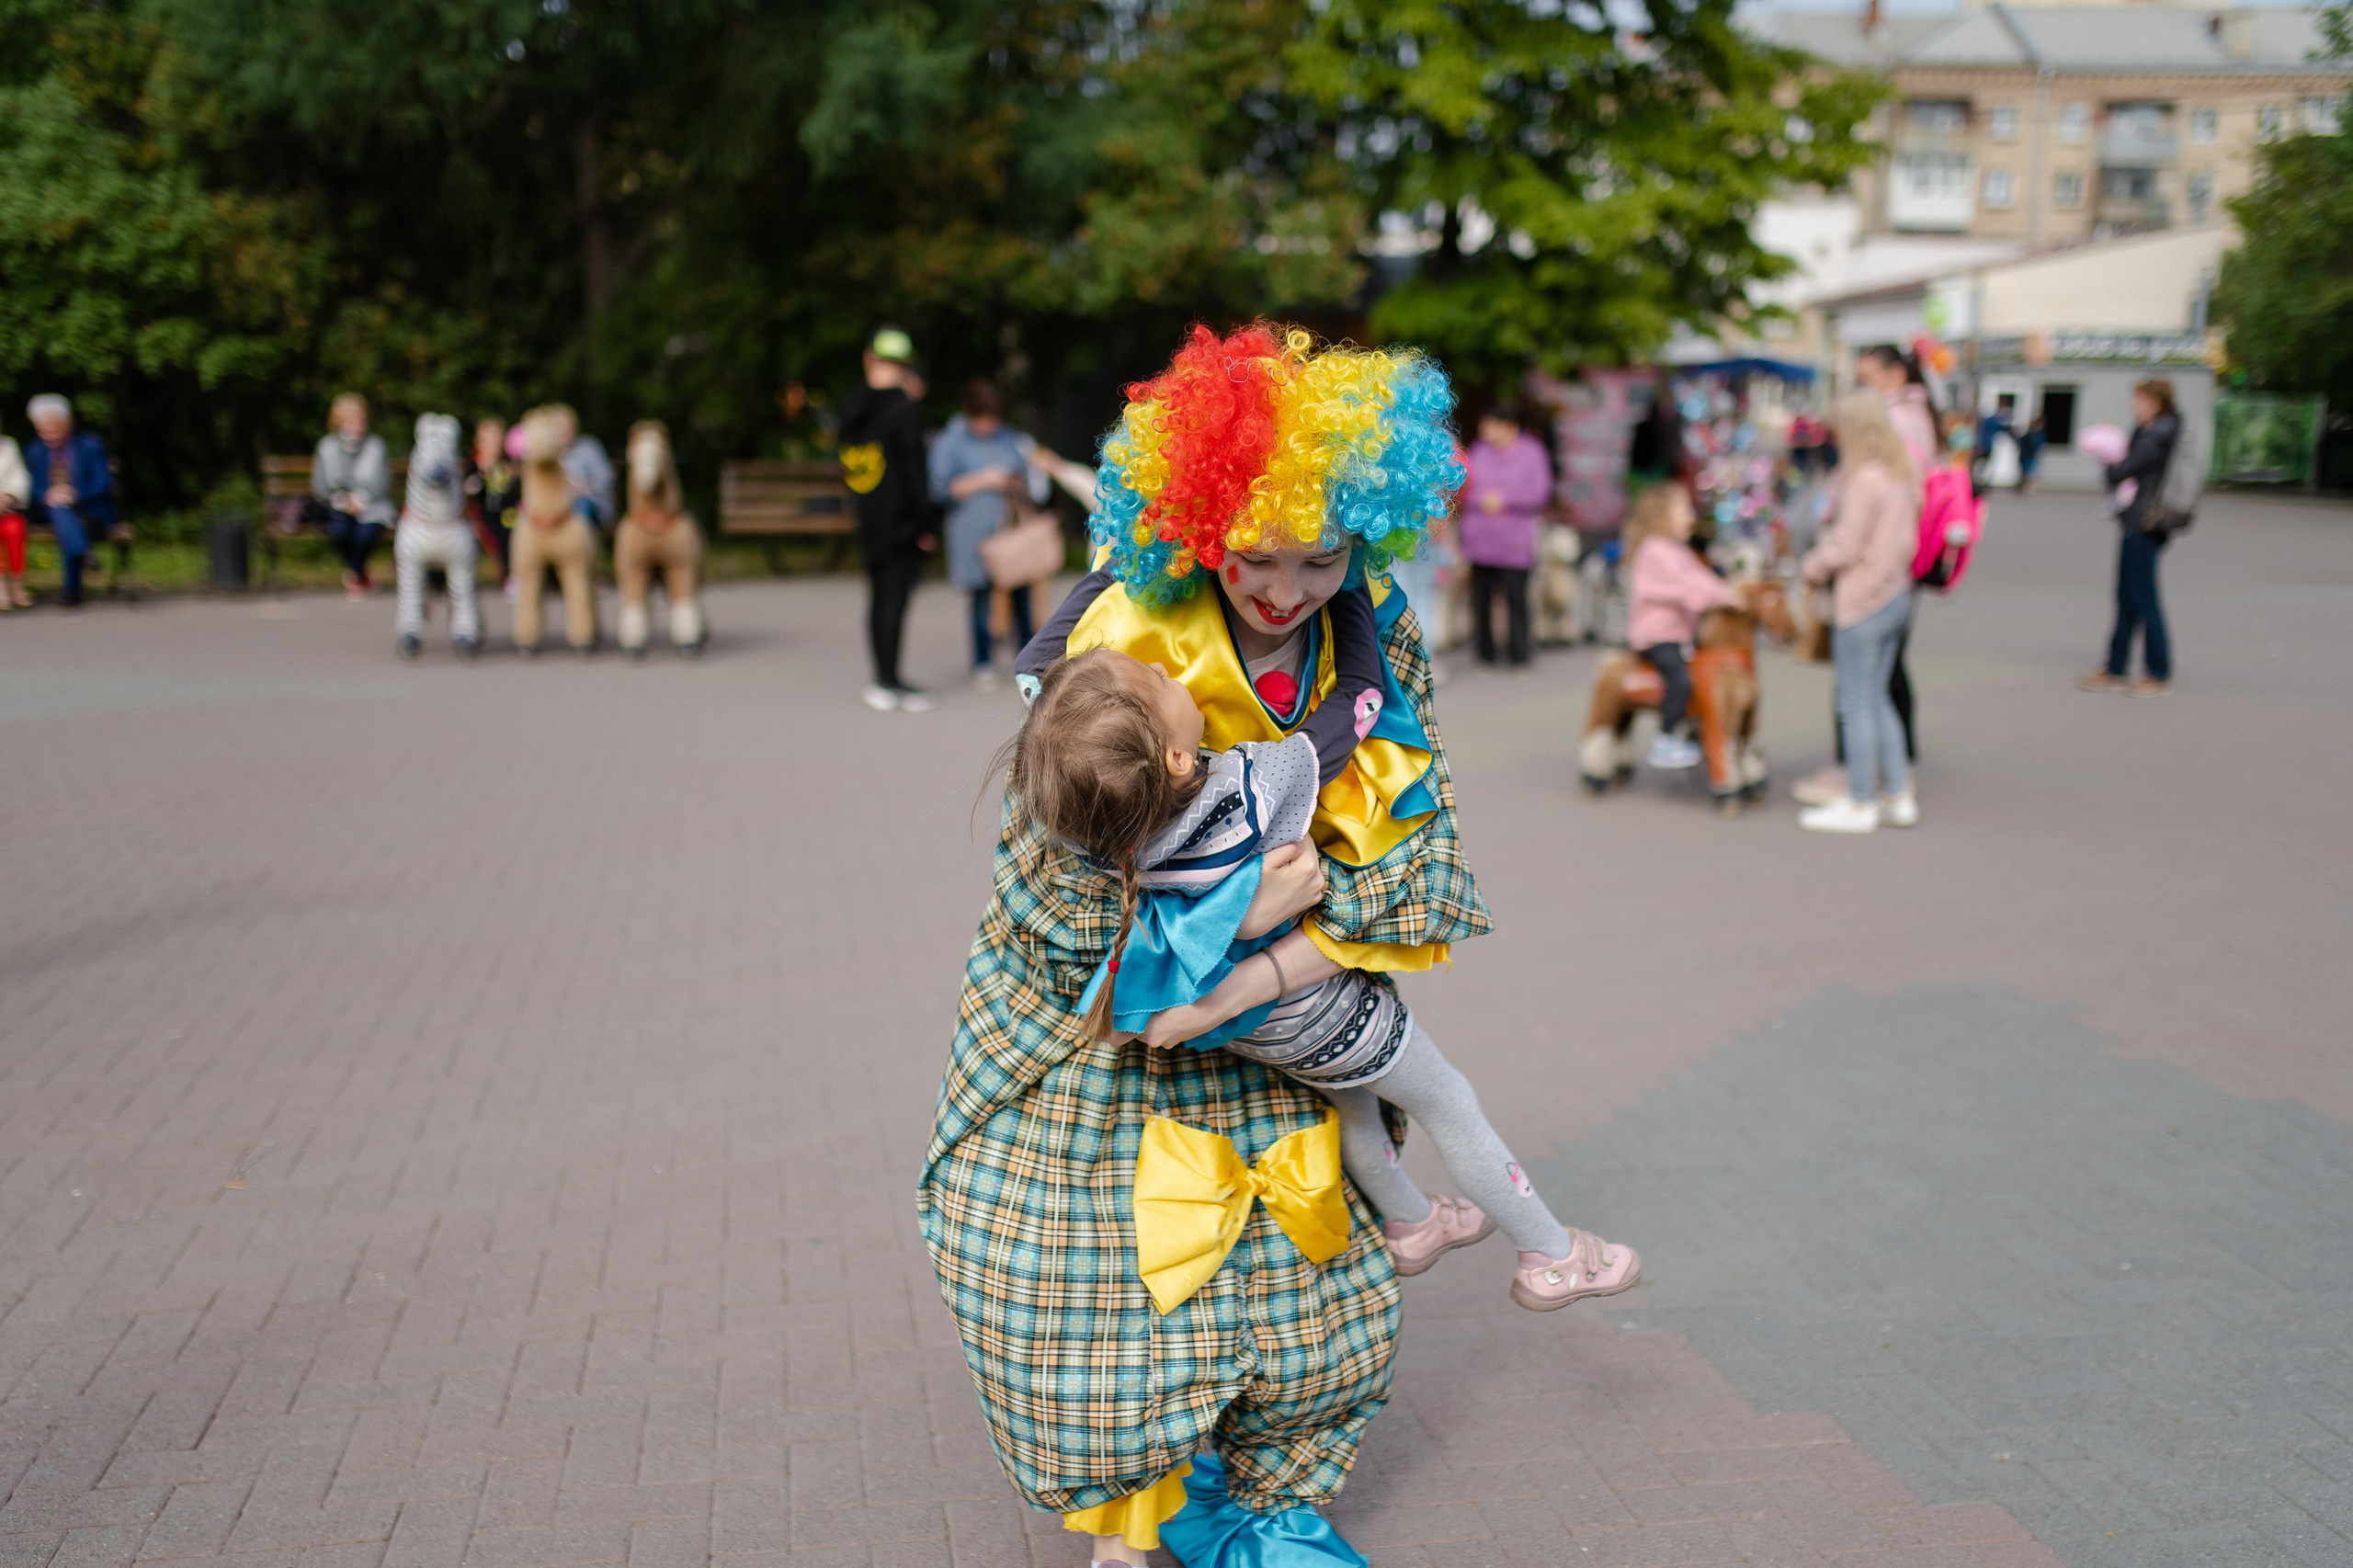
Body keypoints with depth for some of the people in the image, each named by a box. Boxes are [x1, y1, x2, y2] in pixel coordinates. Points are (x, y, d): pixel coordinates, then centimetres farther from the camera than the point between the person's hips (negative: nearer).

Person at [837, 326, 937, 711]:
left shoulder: (852, 407, 6)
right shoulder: (906, 409, -15)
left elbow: (846, 466, 12)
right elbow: (914, 470, -16)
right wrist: (925, 526, -12)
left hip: (867, 521, 7)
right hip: (900, 521, -7)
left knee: (880, 598, 14)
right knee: (894, 597, -4)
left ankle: (882, 680, 21)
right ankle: (889, 682, -3)